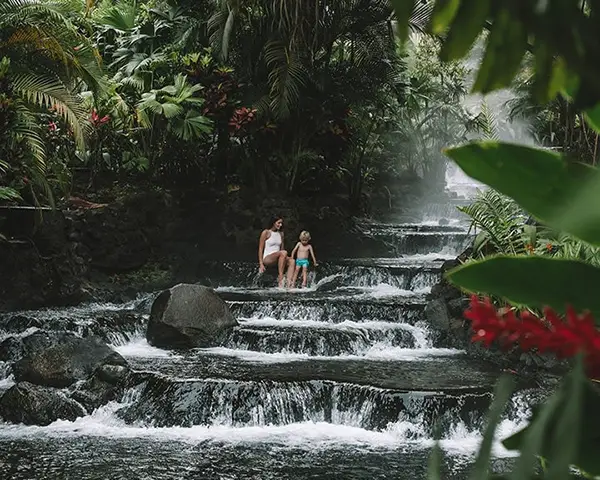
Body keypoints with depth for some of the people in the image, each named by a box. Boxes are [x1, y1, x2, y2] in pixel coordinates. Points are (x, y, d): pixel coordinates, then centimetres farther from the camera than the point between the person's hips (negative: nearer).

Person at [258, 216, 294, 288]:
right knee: (284, 252, -33)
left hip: (277, 259, 6)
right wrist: (261, 264, -12)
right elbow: (260, 249, -6)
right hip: (267, 259, -6)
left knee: (291, 261, -22)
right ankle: (280, 278, -34)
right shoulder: (266, 232, -3)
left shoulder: (281, 234, 15)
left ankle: (289, 284, -31)